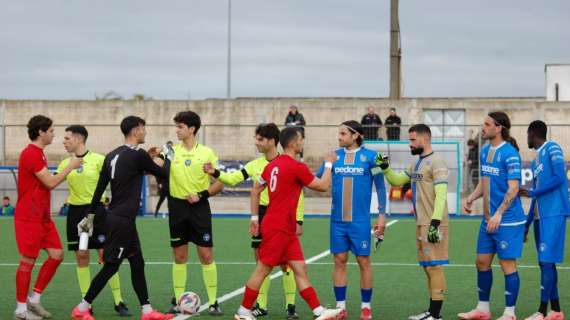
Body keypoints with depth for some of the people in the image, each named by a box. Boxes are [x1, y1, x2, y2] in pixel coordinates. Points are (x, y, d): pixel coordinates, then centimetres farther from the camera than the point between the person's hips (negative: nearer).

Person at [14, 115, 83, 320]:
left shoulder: (37, 153, 14)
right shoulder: (31, 154, -16)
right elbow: (51, 183, -18)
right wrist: (70, 167, -8)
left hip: (42, 217, 9)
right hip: (29, 218, -9)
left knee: (56, 255, 6)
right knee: (28, 261, -3)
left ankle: (34, 299, 15)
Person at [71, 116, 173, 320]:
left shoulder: (112, 156, 9)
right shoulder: (138, 155, -14)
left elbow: (100, 188, 11)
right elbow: (162, 174, -1)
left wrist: (91, 215, 16)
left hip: (116, 217, 9)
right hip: (123, 219, -9)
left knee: (137, 263, 11)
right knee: (111, 266, -2)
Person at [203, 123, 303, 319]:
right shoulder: (255, 165, 5)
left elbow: (298, 194, -6)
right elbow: (233, 178, 5)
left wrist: (298, 221, -9)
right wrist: (215, 173, -12)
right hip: (261, 216, 5)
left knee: (285, 262, -3)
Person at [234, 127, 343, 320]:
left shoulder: (273, 164, 10)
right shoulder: (297, 167, -15)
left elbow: (256, 189, 15)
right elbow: (323, 186, -6)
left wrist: (255, 218, 19)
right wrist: (328, 164, 7)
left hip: (287, 229, 9)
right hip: (278, 229, -9)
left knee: (300, 269, 5)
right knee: (263, 269, 0)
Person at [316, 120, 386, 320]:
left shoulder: (369, 156, -3)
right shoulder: (334, 156, 5)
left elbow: (380, 187, 1)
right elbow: (317, 179, 5)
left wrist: (382, 214, -3)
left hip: (360, 220, -3)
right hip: (337, 219, 3)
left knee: (363, 261, 2)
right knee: (339, 260, 5)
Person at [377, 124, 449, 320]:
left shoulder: (436, 162, -12)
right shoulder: (417, 164, 17)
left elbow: (441, 195, -19)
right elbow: (397, 181, 27)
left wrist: (435, 223, -25)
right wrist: (385, 168, 9)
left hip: (433, 225, -9)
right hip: (421, 224, 9)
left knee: (434, 266, -7)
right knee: (428, 267, 12)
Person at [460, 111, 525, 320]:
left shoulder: (509, 154, -15)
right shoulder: (485, 151, 10)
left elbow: (513, 188, -18)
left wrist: (499, 214, -22)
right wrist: (471, 198, 4)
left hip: (507, 220, -8)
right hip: (488, 219, 8)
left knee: (507, 264, -2)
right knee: (482, 262, 12)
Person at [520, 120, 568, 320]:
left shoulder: (552, 149, -4)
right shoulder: (536, 160, 21)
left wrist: (532, 193, -16)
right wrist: (527, 224, 22)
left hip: (553, 214, -9)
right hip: (540, 216, 9)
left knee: (547, 261, -11)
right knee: (544, 262, 8)